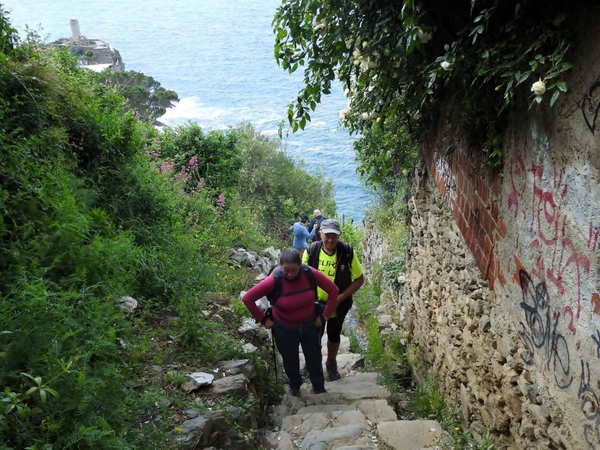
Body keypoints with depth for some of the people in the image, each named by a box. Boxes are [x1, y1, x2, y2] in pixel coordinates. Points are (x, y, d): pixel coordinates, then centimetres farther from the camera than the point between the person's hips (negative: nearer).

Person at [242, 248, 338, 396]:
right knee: (290, 361, 21)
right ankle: (295, 385, 52)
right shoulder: (274, 280, -30)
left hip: (310, 325, 1)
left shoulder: (310, 273, -25)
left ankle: (320, 390, 45)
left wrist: (325, 315, -8)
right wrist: (263, 319, -14)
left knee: (315, 359, 19)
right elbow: (247, 298, -21)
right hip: (285, 329, -1)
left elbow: (333, 290, -11)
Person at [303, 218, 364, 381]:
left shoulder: (347, 252, -21)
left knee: (334, 335, 20)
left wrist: (340, 298, -18)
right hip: (315, 303, 0)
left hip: (339, 305, 0)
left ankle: (331, 363, 47)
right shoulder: (311, 250, -17)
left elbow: (359, 279, -12)